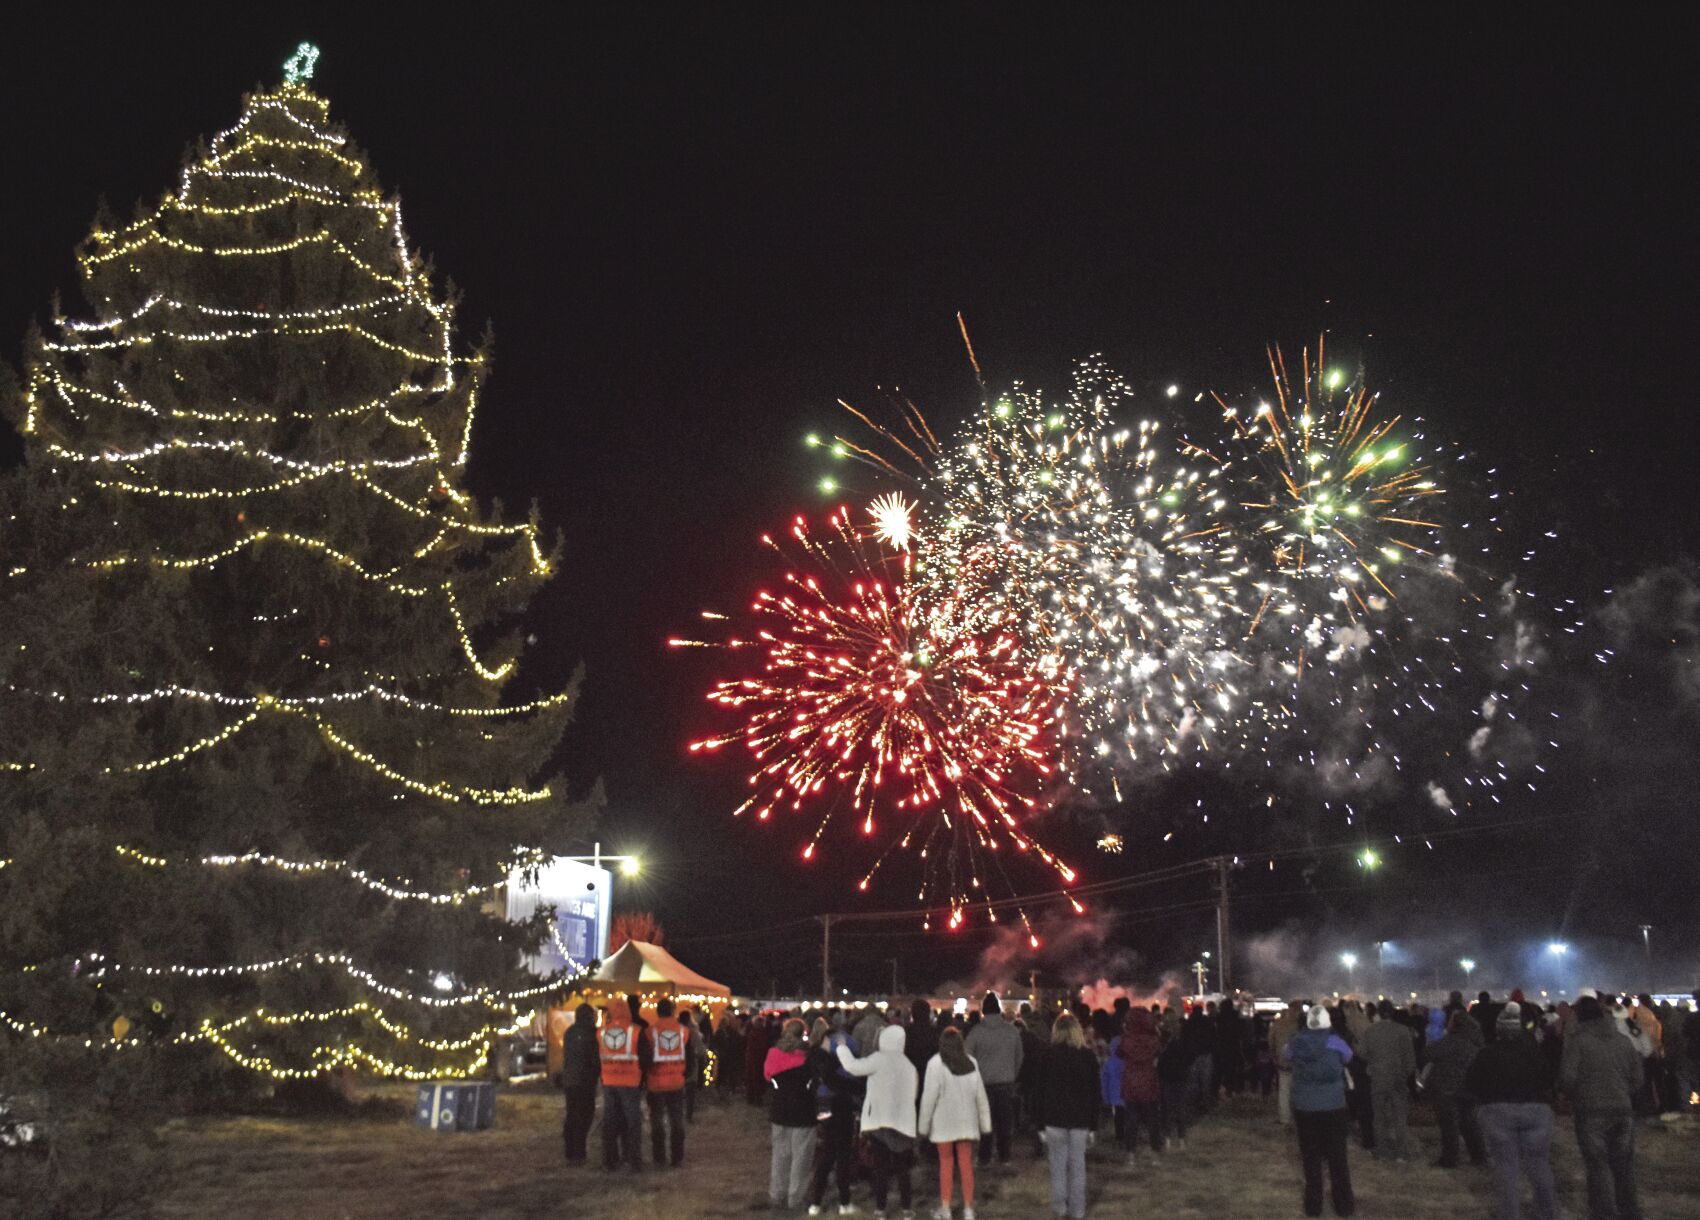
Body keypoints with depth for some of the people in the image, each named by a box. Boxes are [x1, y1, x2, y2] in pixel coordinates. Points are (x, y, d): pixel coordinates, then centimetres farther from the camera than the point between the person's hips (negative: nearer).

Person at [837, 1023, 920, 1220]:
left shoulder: (880, 1059, -11)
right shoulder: (908, 1065, 8)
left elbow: (853, 1066, -16)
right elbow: (912, 1094, 14)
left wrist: (841, 1047, -2)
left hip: (879, 1122, -4)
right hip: (903, 1123, 5)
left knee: (881, 1167, 4)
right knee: (902, 1168, 13)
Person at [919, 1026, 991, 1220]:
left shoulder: (936, 1063, -11)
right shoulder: (971, 1063, 2)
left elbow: (929, 1096, -10)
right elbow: (980, 1095, 5)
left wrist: (923, 1125, -3)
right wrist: (985, 1123, 11)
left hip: (944, 1121, -3)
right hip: (967, 1121, 3)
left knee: (946, 1163, 9)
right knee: (966, 1165, 7)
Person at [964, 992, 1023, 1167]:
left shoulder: (976, 1032, -10)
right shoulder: (1013, 1031, -1)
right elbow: (1019, 1058, 9)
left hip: (984, 1082, -2)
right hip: (1006, 1082, 2)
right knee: (1005, 1120, 11)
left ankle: (985, 1157, 9)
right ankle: (1004, 1156, 15)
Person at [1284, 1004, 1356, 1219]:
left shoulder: (1295, 1043, -6)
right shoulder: (1334, 1042, -11)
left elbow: (1287, 1057, 15)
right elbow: (1348, 1058, 10)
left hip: (1304, 1107, 1)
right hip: (1333, 1107, -1)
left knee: (1310, 1157, 11)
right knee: (1337, 1157, 11)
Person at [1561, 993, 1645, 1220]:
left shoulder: (1577, 1040, -7)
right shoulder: (1623, 1041, 9)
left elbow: (1567, 1076, -14)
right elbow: (1637, 1077, 7)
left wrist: (1574, 1097, 6)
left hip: (1592, 1111, -5)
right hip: (1623, 1109, 5)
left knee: (1598, 1167, 1)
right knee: (1623, 1166, 18)